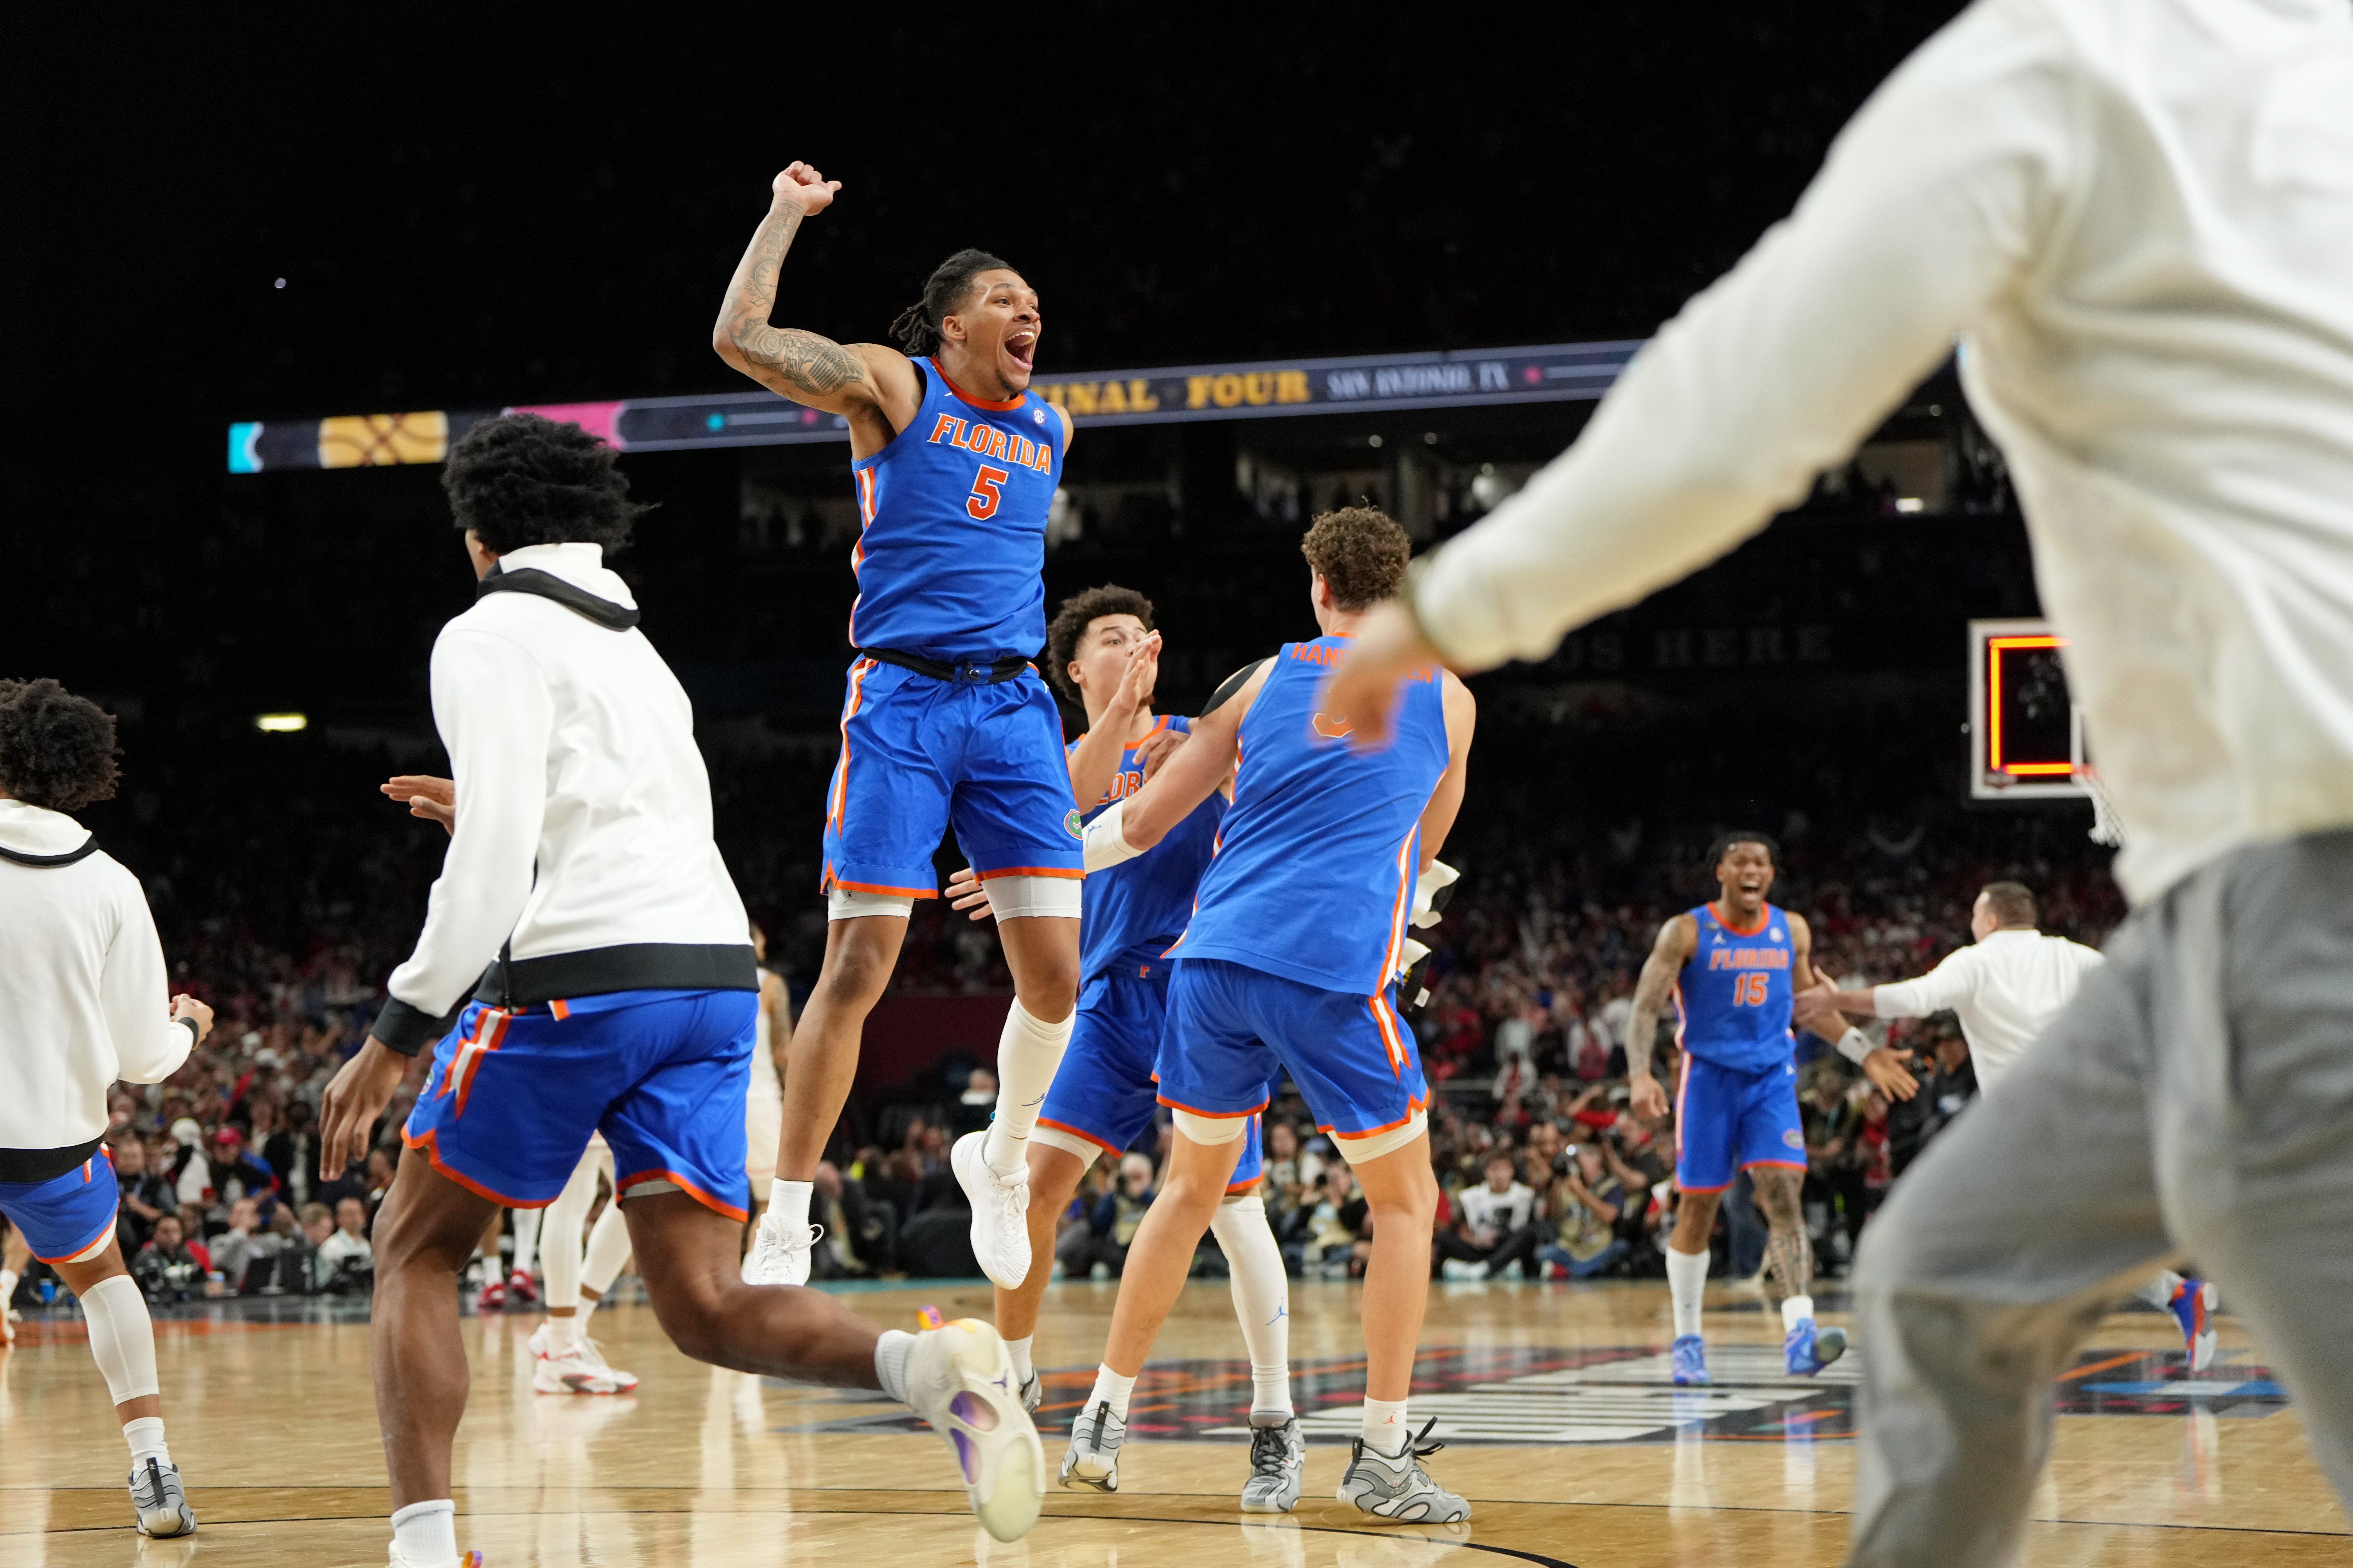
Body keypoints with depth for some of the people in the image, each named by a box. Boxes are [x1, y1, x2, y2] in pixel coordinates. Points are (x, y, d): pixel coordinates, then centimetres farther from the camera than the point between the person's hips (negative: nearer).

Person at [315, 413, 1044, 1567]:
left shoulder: (491, 636, 2)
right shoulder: (638, 650, 27)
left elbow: (497, 848, -11)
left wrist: (396, 1034, -11)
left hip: (577, 976, -7)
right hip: (717, 976, 7)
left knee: (415, 1253, 10)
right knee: (703, 1307, 2)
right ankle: (927, 1367, -25)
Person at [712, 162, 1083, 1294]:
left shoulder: (1051, 429, 16)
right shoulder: (891, 386, 0)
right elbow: (739, 338, -10)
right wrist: (788, 213, -1)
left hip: (1013, 705, 5)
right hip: (900, 701, -5)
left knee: (1054, 973, -2)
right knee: (858, 965, -8)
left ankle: (1001, 1158, 25)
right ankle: (787, 1222, 2)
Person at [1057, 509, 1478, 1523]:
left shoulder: (1270, 678, 15)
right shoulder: (1446, 697, 12)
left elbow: (1141, 822, 17)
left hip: (1215, 958, 3)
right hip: (1338, 968, -3)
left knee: (1192, 1187, 20)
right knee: (1405, 1200, 10)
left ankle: (1102, 1421, 21)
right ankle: (1384, 1456, 2)